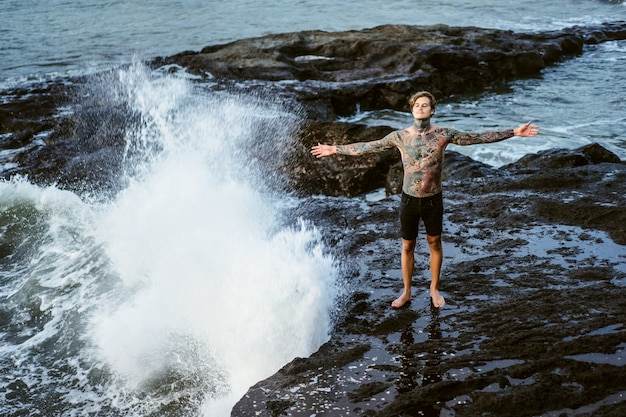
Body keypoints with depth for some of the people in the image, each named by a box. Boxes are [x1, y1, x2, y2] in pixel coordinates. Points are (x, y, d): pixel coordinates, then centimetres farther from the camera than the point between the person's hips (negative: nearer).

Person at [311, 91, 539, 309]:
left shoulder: (444, 135, -10)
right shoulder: (399, 136, -8)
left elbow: (479, 138, -7)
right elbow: (367, 147, -1)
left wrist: (514, 132, -10)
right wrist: (334, 149, 0)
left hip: (433, 199, 0)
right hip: (409, 199, 0)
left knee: (434, 243, 14)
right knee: (407, 246, 12)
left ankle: (434, 290, 33)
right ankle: (406, 292, 28)